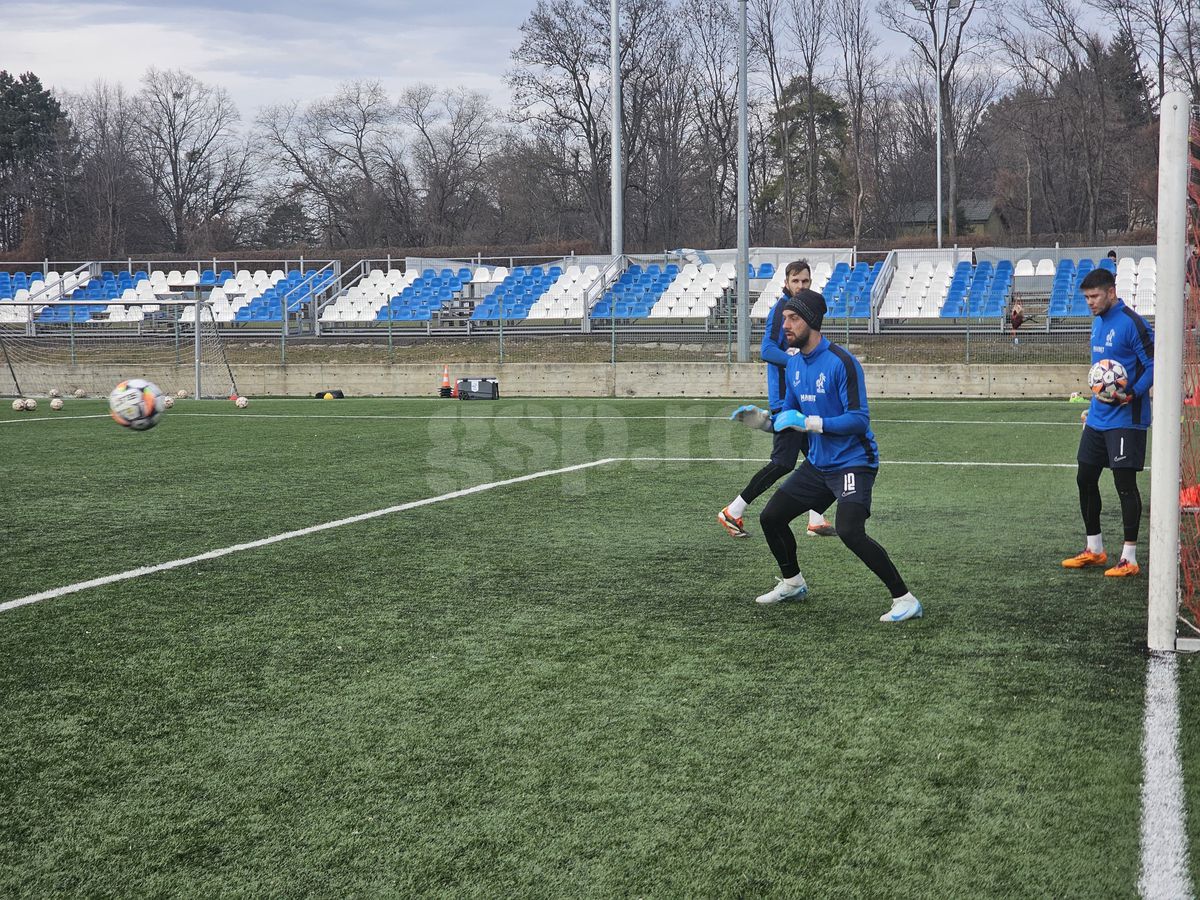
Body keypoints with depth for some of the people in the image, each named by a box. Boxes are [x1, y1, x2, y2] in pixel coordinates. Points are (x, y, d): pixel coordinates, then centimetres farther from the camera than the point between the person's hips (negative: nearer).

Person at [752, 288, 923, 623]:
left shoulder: (841, 362, -18)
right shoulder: (793, 364, 7)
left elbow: (858, 419, -22)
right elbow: (789, 413, 19)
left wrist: (810, 423, -27)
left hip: (852, 463, -9)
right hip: (817, 464, 9)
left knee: (849, 531, -26)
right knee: (770, 517, 12)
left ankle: (905, 600, -15)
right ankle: (792, 583, 36)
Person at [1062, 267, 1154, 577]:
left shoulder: (1131, 323, -15)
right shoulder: (1098, 322, 12)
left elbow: (1154, 365, -15)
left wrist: (1131, 395, -27)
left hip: (1125, 420, -9)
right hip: (1098, 419, 9)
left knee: (1125, 484, -5)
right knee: (1085, 479, 12)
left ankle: (1129, 559, 3)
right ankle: (1094, 550, 25)